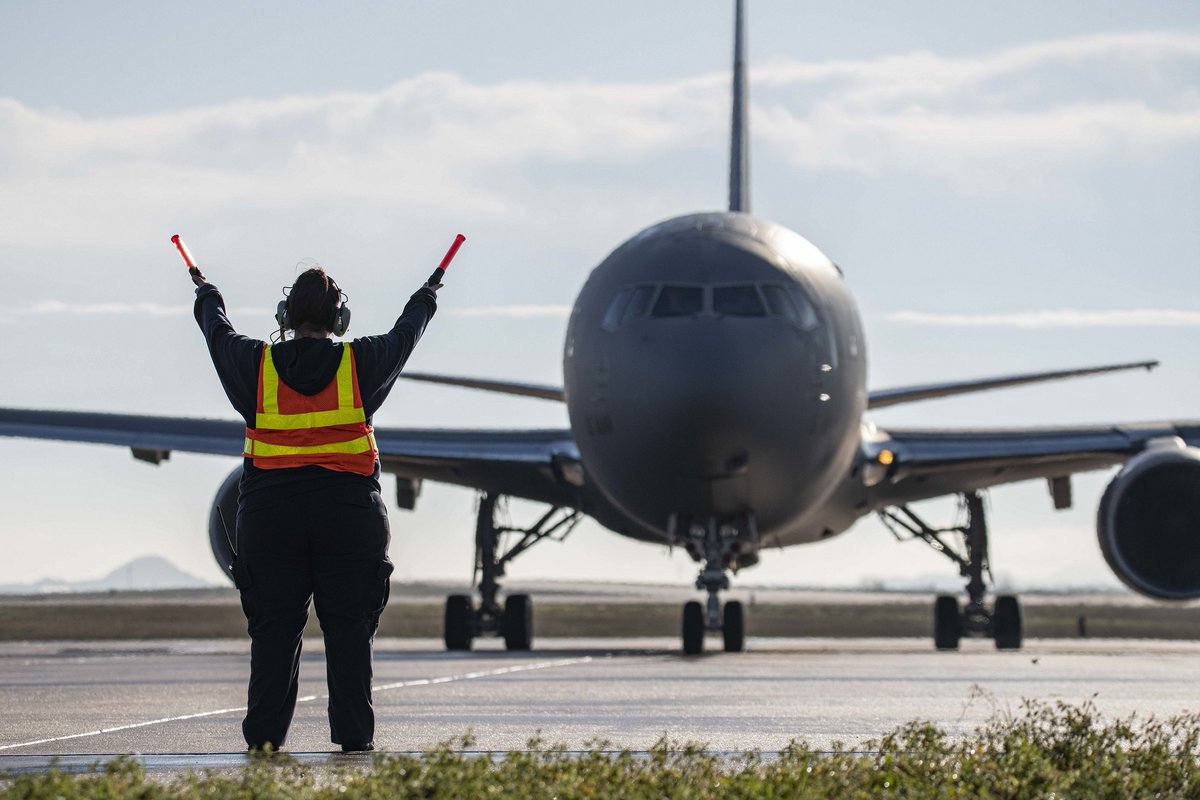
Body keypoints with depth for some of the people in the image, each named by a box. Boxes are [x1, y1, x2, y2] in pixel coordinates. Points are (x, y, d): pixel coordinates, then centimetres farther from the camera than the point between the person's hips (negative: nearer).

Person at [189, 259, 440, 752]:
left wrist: (206, 295, 44)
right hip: (348, 512, -1)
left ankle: (263, 739, 3)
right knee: (349, 631, 4)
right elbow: (405, 334, 20)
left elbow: (218, 331, 22)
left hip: (270, 513, 1)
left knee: (273, 632, 4)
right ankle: (354, 738, 3)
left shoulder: (256, 364, 1)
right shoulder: (360, 362, 0)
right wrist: (426, 300, 42)